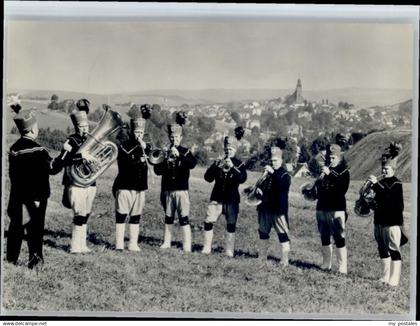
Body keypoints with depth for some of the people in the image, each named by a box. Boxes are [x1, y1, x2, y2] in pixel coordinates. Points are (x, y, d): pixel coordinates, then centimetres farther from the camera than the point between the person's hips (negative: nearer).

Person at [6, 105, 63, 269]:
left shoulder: (14, 148, 6)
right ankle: (35, 260, 8)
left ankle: (11, 258, 22)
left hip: (17, 195, 7)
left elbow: (12, 173, 14)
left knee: (16, 226, 14)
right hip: (35, 196, -7)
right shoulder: (37, 150, -18)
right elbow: (52, 168, -13)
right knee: (35, 229, 3)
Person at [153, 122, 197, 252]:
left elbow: (193, 164, -17)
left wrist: (179, 155, -24)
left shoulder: (185, 152, 2)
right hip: (167, 190, 4)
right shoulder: (165, 152, 10)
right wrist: (166, 161, -12)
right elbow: (157, 170, 5)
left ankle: (187, 246, -7)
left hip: (181, 190, -4)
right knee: (168, 217, 12)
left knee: (184, 218, -7)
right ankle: (166, 243, 21)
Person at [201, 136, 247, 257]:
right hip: (216, 198, 2)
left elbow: (243, 179, -14)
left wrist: (232, 167, -24)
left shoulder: (239, 164, 3)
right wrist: (216, 166, -15)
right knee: (208, 222, -7)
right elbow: (208, 178, 0)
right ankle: (206, 248, 3)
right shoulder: (218, 162, 9)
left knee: (231, 225, -1)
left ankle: (229, 251, 6)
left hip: (232, 200, -1)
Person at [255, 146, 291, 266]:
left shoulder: (285, 174, -4)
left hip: (278, 210, -6)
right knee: (263, 233, 15)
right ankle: (262, 257, 29)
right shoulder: (267, 172, 13)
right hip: (265, 209, 7)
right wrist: (258, 191, -4)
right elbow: (260, 186, 20)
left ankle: (284, 260, -6)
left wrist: (273, 173, -29)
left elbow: (284, 186, -25)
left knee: (282, 234, -7)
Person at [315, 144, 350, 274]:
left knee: (339, 238, -8)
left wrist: (329, 174, -24)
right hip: (322, 208, 6)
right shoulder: (325, 170, 13)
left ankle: (342, 268, -7)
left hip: (336, 209, -5)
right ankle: (326, 264, 21)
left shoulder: (344, 172, 0)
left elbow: (342, 187, -17)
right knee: (324, 238, 11)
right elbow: (318, 187, 16)